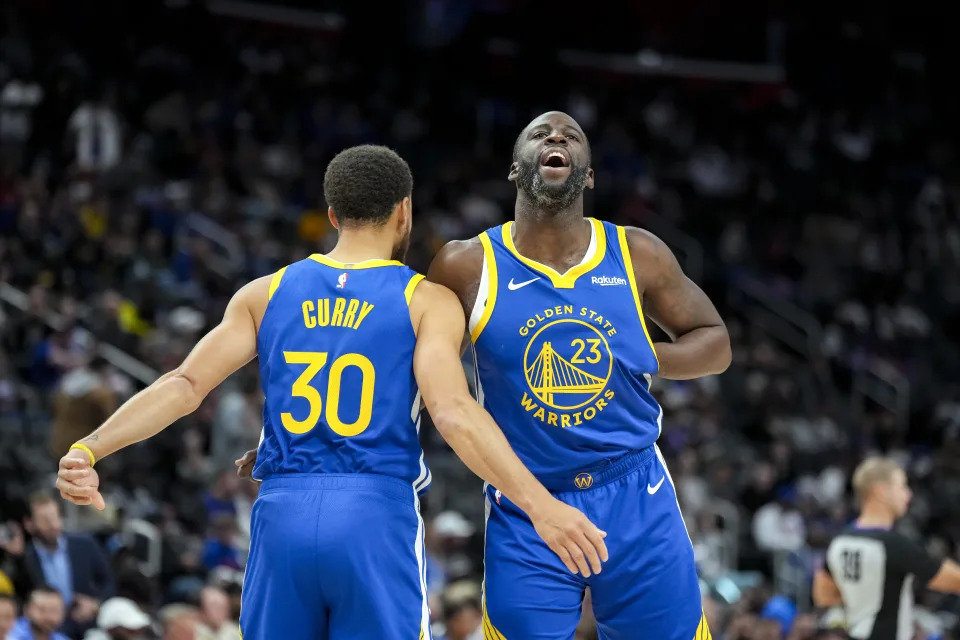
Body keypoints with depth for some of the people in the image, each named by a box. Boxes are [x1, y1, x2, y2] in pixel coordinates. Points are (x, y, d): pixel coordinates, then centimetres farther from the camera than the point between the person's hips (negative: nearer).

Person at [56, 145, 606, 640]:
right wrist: (539, 504, -20)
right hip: (377, 518, -3)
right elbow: (453, 411, -14)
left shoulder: (266, 294, 11)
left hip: (283, 517, 3)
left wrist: (89, 451, -2)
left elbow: (186, 385, 1)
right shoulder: (427, 302, 1)